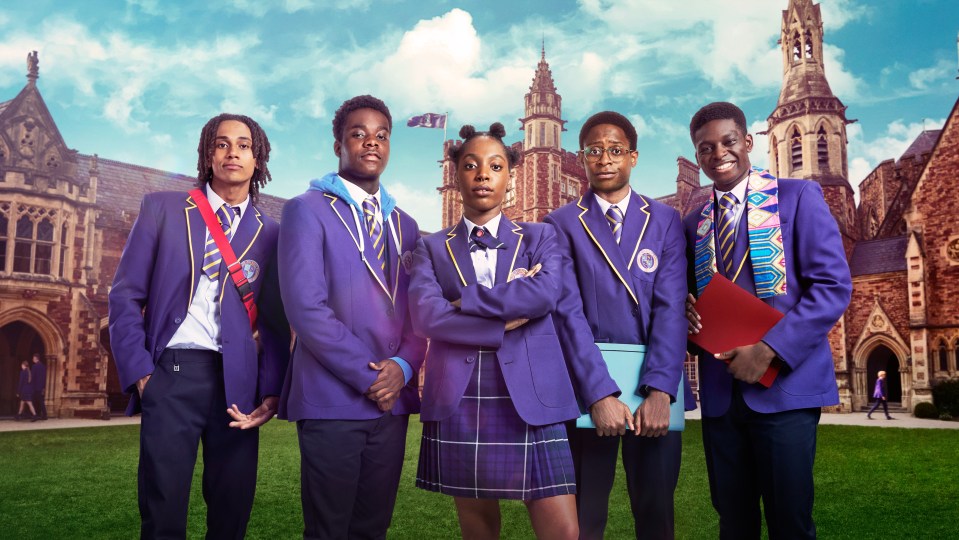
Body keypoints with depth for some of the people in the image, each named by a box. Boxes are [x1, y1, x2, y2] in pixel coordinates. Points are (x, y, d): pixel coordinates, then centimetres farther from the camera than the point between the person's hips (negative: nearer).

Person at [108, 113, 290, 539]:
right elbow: (126, 296, 5)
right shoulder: (162, 209, 8)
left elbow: (275, 323, 8)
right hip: (172, 374, -1)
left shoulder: (270, 233, 11)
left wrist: (272, 392, -3)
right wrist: (139, 372, -5)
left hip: (238, 381, 2)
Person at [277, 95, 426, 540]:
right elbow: (305, 307, -14)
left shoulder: (404, 225, 15)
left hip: (391, 400, 5)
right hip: (332, 399, -5)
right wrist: (368, 376, -13)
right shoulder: (307, 211, -3)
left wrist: (403, 366, -8)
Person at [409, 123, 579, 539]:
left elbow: (546, 293, -11)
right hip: (459, 406, 1)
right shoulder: (432, 248, 10)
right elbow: (425, 315, -8)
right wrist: (507, 322, -11)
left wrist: (466, 301, -8)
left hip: (532, 403, -1)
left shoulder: (540, 238, 10)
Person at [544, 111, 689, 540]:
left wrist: (659, 391, -16)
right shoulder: (561, 224, 2)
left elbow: (671, 308, -4)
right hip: (589, 385, -1)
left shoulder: (666, 221, 7)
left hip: (655, 388, 1)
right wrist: (600, 393, -17)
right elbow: (568, 313, -8)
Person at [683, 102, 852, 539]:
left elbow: (833, 285, -9)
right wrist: (687, 314, -5)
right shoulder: (693, 223, 14)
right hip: (719, 389, 4)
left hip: (784, 383, -4)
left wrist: (769, 348, -18)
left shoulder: (798, 197, 0)